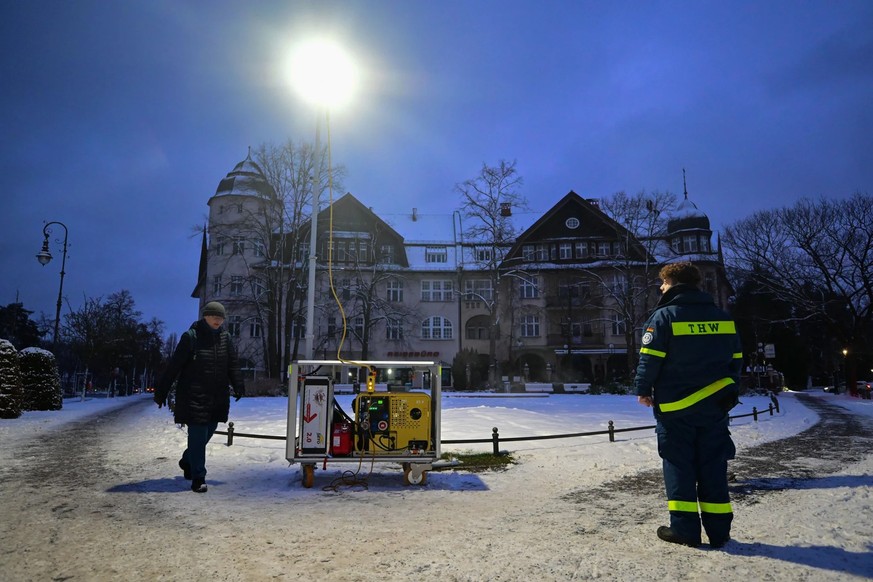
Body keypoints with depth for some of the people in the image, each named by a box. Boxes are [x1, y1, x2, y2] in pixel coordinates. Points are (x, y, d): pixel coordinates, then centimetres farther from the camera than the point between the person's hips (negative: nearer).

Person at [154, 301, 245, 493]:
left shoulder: (225, 337, 6)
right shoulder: (191, 337, -10)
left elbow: (233, 364, 9)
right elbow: (174, 366, -8)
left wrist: (238, 385, 0)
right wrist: (161, 392, -8)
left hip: (217, 397, 6)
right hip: (194, 397, -6)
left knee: (207, 432, 16)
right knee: (197, 436, -4)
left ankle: (187, 462, 42)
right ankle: (198, 478, 7)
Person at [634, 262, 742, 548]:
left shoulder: (664, 316, -10)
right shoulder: (722, 317, 8)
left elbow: (650, 358, -13)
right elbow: (735, 359, 12)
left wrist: (643, 390, 0)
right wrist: (729, 392, 21)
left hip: (675, 407, -5)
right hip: (714, 406, 5)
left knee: (679, 466, 5)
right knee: (713, 466, 11)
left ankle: (684, 528, 7)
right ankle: (719, 530, 15)